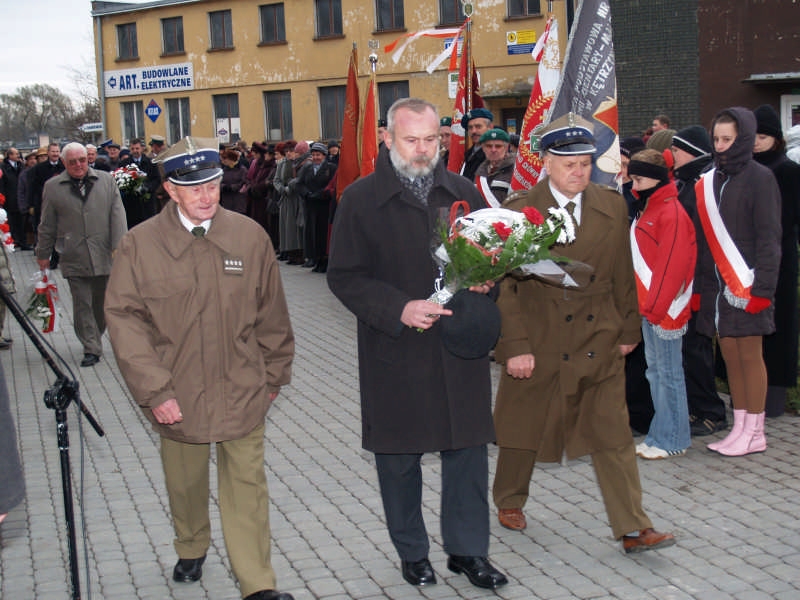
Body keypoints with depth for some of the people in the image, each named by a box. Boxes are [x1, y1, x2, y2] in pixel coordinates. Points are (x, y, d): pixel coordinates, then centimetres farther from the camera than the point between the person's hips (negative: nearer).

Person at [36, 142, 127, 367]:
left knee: (103, 302, 10)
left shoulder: (106, 181, 5)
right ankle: (91, 348, 4)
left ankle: (94, 338, 31)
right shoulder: (53, 187, 4)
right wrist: (43, 254, 13)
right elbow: (47, 225, 10)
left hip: (104, 256, 1)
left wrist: (119, 247, -6)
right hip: (74, 258, -1)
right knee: (82, 305, -1)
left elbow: (117, 216, 2)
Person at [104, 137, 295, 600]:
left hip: (242, 390, 0)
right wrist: (154, 390, -12)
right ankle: (192, 550, 45)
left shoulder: (250, 236, -3)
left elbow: (272, 313, 5)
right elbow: (124, 319, -8)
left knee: (246, 485, 1)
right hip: (178, 394, 1)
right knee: (186, 482, 19)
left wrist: (274, 375, 10)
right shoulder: (140, 244, -7)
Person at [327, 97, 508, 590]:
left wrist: (484, 278, -7)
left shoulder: (462, 191, 7)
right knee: (399, 457, 9)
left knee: (469, 448, 7)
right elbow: (344, 277, -5)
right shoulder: (361, 199, -3)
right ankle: (412, 552, 28)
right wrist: (399, 309, -18)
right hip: (395, 352, -2)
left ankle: (468, 549, 23)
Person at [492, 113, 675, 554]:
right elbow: (504, 286, -8)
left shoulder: (612, 207, 2)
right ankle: (510, 502, 38)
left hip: (599, 343, 2)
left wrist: (628, 330, 10)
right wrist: (515, 347, -12)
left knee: (613, 435, 0)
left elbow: (623, 275, 9)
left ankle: (633, 529, 5)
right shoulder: (520, 212, -8)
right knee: (523, 431, 14)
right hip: (539, 344, -2)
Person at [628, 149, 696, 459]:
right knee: (655, 370, 14)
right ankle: (661, 434, 23)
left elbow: (673, 265, -20)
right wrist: (646, 303, 14)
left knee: (669, 373, -2)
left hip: (664, 309, -10)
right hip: (650, 306, 10)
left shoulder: (672, 213, -15)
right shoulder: (649, 210, 14)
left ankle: (672, 440, 7)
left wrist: (657, 305, -19)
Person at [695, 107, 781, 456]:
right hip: (716, 286, 5)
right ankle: (740, 428, 19)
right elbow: (703, 238, 10)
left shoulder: (759, 178, -5)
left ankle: (755, 432, 11)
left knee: (750, 356, 1)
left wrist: (763, 287, -15)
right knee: (730, 357, 9)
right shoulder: (708, 181, 10)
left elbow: (769, 237, -9)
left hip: (747, 285, -5)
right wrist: (697, 286, 5)